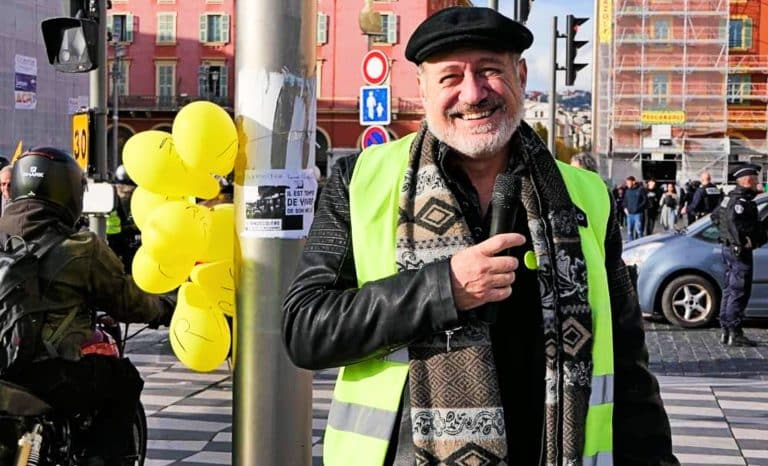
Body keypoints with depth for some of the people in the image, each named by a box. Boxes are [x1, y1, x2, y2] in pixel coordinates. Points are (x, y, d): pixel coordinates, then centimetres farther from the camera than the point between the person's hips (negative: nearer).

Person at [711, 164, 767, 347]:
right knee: (739, 292, -6)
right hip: (740, 251, -10)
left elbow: (715, 216, 24)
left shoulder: (729, 197, 13)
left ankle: (726, 331, 20)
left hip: (728, 247, 10)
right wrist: (743, 241, -24)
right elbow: (734, 220, -33)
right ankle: (734, 334, -5)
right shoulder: (743, 200, -17)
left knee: (730, 290, 14)